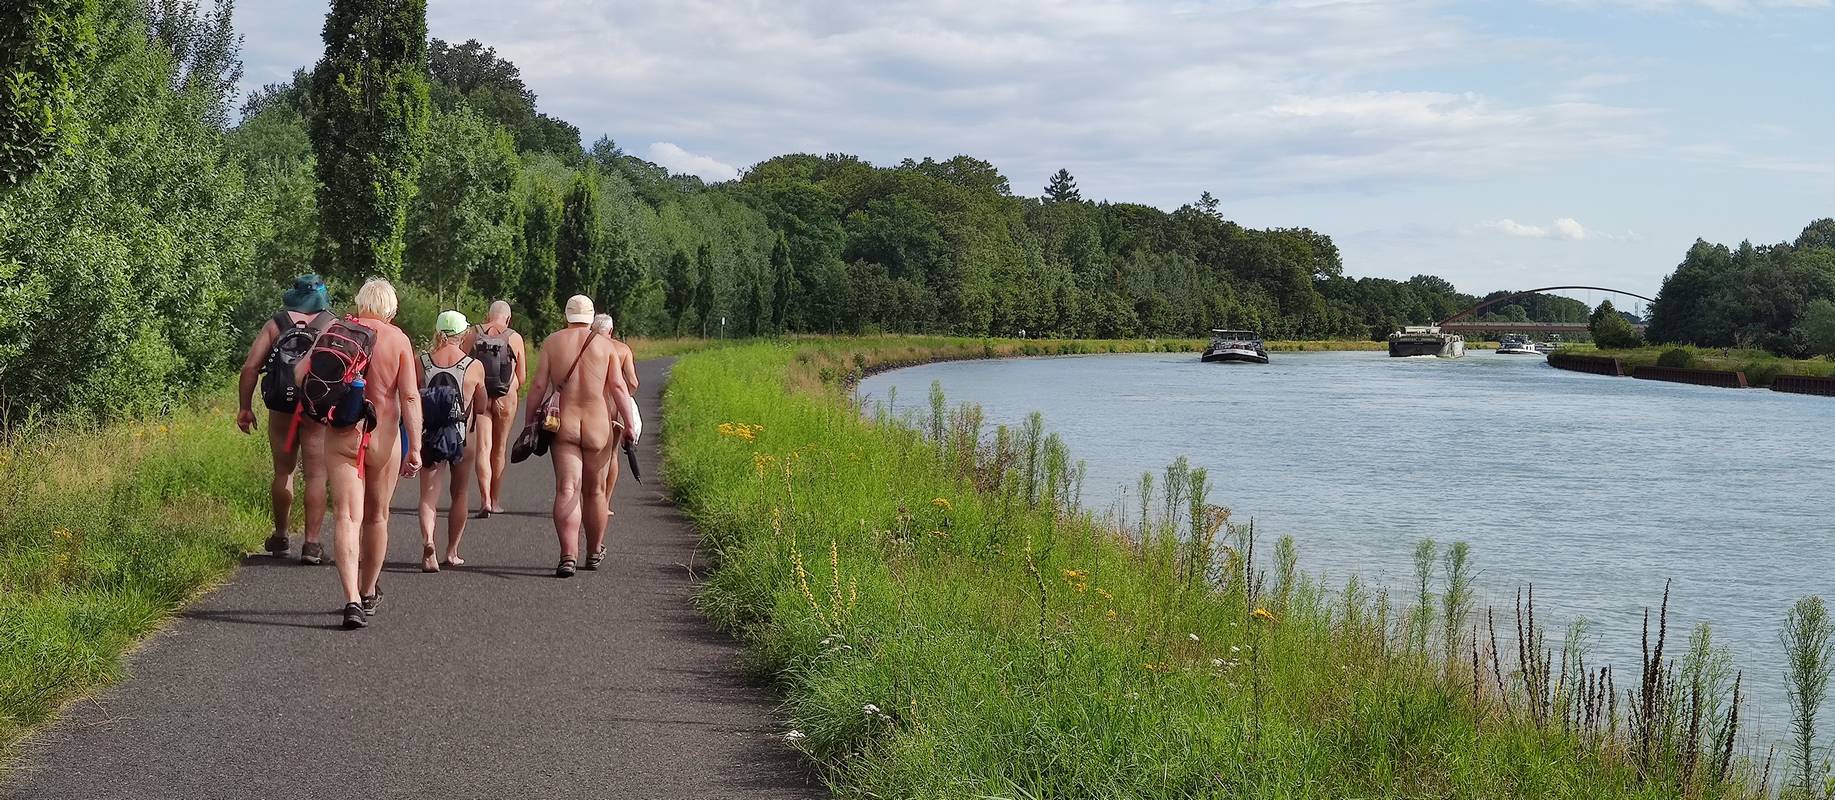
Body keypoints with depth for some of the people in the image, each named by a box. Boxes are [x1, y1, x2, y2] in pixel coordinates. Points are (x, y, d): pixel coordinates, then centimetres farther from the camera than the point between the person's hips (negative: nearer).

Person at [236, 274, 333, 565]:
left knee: (283, 472, 14)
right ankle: (311, 543, 1)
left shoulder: (275, 325, 6)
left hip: (282, 410, 1)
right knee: (316, 475, 4)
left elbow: (250, 367, -1)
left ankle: (280, 537, 26)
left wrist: (244, 407, 5)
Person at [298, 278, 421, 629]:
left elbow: (301, 374, 0)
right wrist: (415, 448, -8)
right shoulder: (398, 339, -4)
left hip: (340, 435, 0)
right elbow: (410, 396, -9)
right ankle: (369, 594, 31)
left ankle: (352, 599, -20)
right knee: (376, 517, 16)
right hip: (383, 437, 0)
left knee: (346, 516, -4)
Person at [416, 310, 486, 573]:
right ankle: (452, 551, 21)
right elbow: (482, 407, 1)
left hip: (428, 438, 0)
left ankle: (427, 540, -22)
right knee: (459, 495, 16)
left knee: (428, 495, 3)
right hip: (462, 438, 0)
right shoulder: (474, 366, -7)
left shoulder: (420, 363, -4)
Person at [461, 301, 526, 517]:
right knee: (500, 448, 13)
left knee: (483, 448, 0)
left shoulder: (472, 334, 2)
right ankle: (495, 501, 22)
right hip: (505, 399, 0)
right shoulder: (514, 338, -1)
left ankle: (485, 500, -15)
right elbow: (522, 379, 1)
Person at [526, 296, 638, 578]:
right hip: (597, 425, 1)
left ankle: (568, 556, -21)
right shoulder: (605, 346, 3)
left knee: (567, 489, -6)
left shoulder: (552, 342, 3)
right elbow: (619, 387, -3)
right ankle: (594, 552, 29)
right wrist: (630, 424, 0)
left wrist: (530, 419, 8)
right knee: (594, 490, 15)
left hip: (562, 425, 0)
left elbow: (539, 385, 0)